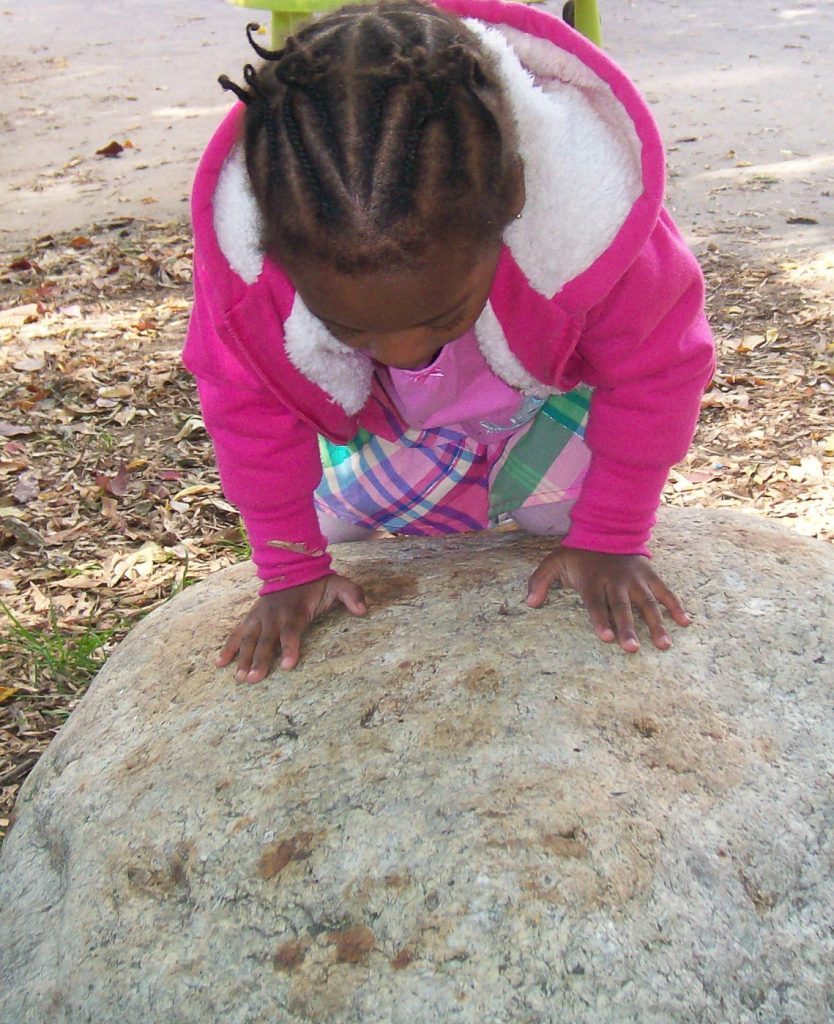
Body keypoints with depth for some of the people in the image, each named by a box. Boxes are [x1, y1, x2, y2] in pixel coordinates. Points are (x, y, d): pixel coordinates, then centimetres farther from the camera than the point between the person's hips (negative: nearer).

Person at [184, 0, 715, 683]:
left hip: (549, 393, -1)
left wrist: (610, 543, -16)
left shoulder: (589, 216, -46)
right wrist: (291, 571, -14)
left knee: (561, 512, -8)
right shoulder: (245, 242, -41)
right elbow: (248, 406, -21)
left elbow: (654, 370, -25)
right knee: (341, 519, 0)